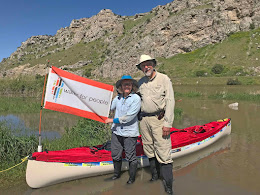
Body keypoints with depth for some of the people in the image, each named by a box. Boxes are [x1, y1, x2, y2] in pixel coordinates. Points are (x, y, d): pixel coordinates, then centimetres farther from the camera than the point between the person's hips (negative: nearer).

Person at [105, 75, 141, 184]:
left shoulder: (136, 98, -11)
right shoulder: (118, 98, 5)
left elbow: (128, 117, -16)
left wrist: (113, 120, -11)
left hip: (130, 132, -5)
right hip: (116, 131, 5)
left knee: (130, 157, 7)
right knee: (115, 155, 17)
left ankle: (132, 177, 30)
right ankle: (116, 174, 41)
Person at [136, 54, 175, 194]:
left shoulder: (164, 79, -3)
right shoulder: (140, 82, 11)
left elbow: (170, 101, -8)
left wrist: (167, 123, -14)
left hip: (159, 119, -5)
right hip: (144, 119, 5)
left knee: (163, 150, -6)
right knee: (149, 149, 13)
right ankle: (155, 175, 31)